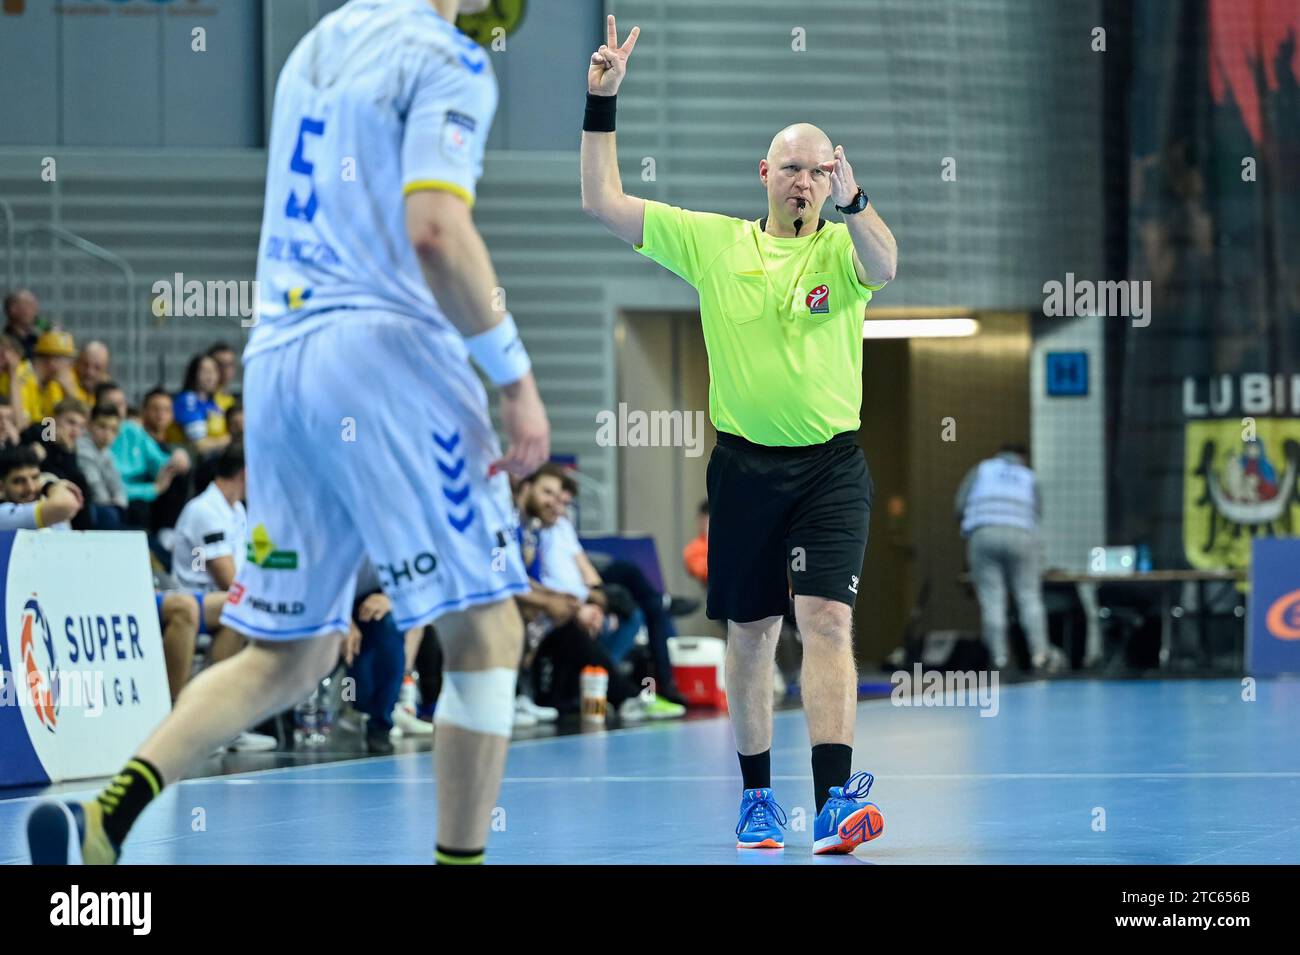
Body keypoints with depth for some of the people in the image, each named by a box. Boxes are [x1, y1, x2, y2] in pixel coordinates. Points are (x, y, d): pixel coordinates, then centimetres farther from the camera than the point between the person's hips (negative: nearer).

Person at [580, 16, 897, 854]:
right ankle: (757, 797, 20)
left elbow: (882, 265, -26)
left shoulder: (841, 248, -2)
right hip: (744, 463, 2)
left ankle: (835, 801, -22)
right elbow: (603, 203, 5)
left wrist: (854, 202, -46)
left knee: (827, 619, -15)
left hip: (830, 467, -2)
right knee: (751, 632, 8)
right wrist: (602, 102, -3)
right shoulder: (712, 242, 5)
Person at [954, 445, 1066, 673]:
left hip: (983, 536, 0)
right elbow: (1037, 513, 11)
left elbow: (960, 506, 11)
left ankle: (999, 656, -9)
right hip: (1020, 538, 0)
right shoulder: (1029, 479, 22)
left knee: (991, 600, -2)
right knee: (1029, 597, 2)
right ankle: (1040, 653, -9)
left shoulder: (980, 470, 19)